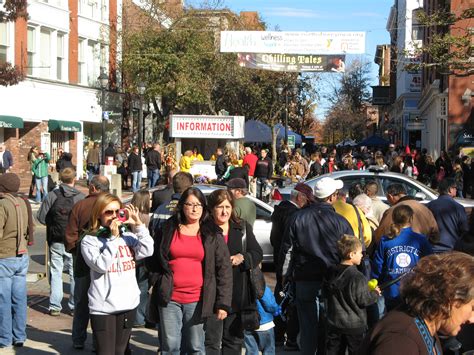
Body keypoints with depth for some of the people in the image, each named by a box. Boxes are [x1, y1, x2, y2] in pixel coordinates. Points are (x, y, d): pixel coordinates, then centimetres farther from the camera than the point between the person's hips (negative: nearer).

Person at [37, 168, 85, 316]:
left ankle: (55, 306, 9)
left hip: (56, 241, 1)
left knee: (55, 273, 9)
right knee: (75, 273, 9)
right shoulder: (81, 197, -8)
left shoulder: (52, 195, -5)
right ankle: (75, 305, 13)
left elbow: (41, 218, -5)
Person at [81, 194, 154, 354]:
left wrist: (139, 225, -12)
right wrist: (112, 238, -17)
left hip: (128, 304, 5)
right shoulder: (90, 240, -5)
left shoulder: (128, 236, 7)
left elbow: (147, 252, -7)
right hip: (103, 307, -4)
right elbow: (101, 265, -18)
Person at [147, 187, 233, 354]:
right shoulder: (167, 230, 8)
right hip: (170, 298, 1)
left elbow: (224, 270, 2)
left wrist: (223, 303, -3)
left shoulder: (212, 235, 4)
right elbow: (153, 262, 19)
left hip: (197, 300, -1)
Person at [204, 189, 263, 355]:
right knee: (211, 341, -1)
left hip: (238, 296, 5)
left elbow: (258, 254, 8)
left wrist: (243, 258, -10)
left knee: (234, 341, 16)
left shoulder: (243, 228, 9)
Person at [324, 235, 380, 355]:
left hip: (334, 322, 6)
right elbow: (363, 300, -17)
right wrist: (375, 293, 2)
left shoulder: (330, 273, -1)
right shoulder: (358, 277, -22)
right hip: (354, 325, -5)